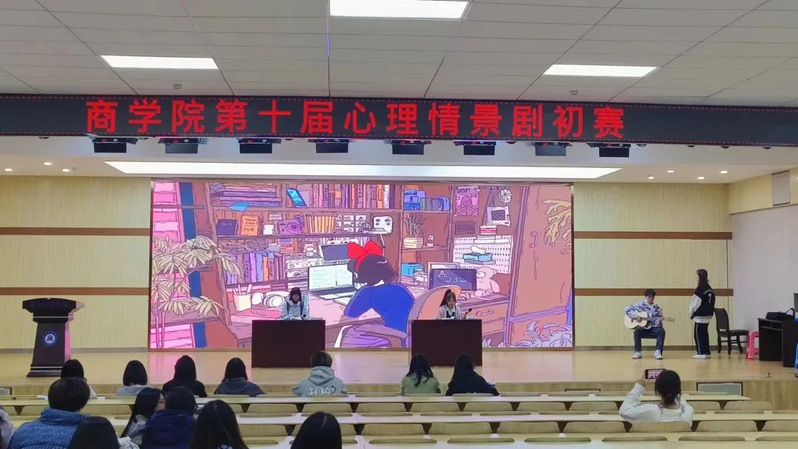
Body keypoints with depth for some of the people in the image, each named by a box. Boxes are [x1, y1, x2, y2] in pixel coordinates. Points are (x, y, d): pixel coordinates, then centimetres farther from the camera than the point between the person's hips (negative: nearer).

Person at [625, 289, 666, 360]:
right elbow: (627, 309, -3)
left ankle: (657, 352, -25)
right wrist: (635, 316, -15)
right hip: (643, 328, -1)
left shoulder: (657, 307, 6)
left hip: (653, 328, 2)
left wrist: (659, 321, -20)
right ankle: (638, 352, -21)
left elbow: (658, 320, 5)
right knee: (637, 330, -34)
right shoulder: (640, 305, 0)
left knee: (662, 331, -29)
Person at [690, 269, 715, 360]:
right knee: (705, 333, 13)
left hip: (700, 315, -8)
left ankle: (701, 352, 1)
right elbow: (711, 302, 10)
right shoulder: (709, 288, 8)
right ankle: (706, 352, 17)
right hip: (708, 315, 8)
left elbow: (695, 303, -12)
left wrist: (692, 313, 1)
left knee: (698, 334, 0)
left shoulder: (700, 289, -15)